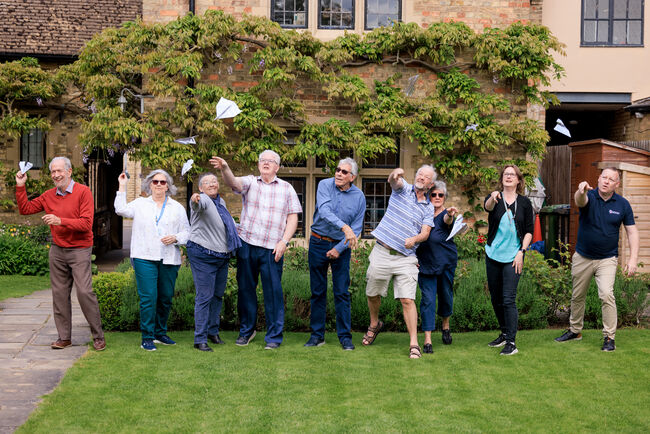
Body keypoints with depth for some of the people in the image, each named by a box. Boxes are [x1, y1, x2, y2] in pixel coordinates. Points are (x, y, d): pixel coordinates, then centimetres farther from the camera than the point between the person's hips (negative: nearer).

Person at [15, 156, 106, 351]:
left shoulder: (83, 192, -8)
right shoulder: (48, 196, 8)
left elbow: (86, 224, -16)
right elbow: (24, 209, 14)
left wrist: (60, 221, -26)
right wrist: (20, 186, 6)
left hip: (79, 250, -5)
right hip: (57, 250, 5)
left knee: (84, 291, -11)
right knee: (59, 293, 5)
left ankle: (98, 336, 0)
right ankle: (64, 337, 13)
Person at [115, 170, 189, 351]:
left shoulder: (177, 207, 14)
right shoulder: (140, 204, 13)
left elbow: (186, 231, 11)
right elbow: (121, 209, 0)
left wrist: (175, 238, -8)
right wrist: (122, 187, 2)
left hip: (169, 260, 2)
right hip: (145, 258, -2)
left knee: (166, 298, 7)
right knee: (148, 297, -9)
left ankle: (160, 333, 22)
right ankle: (147, 337, -1)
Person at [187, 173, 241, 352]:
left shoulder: (221, 202, 12)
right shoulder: (203, 200, -12)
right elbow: (199, 203, -39)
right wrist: (195, 199, -61)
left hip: (222, 256, 8)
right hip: (203, 255, -8)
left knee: (218, 295, 15)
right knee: (204, 296, -8)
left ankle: (213, 331, 30)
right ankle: (200, 339, -2)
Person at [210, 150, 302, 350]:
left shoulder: (286, 188, 10)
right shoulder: (250, 182, 8)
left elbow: (293, 217, 7)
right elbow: (233, 182, -14)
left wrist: (284, 241, -6)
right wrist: (225, 168, -36)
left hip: (272, 249, -1)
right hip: (247, 244, 1)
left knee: (273, 291, -1)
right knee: (246, 288, 8)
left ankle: (274, 336, 8)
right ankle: (246, 330, 24)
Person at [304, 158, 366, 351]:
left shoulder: (359, 197, -1)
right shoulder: (325, 185, -6)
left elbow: (357, 228, 0)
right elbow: (324, 211, -23)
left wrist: (339, 248, -9)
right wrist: (344, 227, -36)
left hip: (341, 246, 0)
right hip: (318, 243, 0)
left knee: (342, 292, -1)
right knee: (318, 291, 6)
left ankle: (345, 336, 7)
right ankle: (317, 335, 15)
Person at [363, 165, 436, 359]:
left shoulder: (428, 207, 11)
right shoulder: (403, 189, 5)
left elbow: (425, 232, 0)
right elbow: (394, 181, -18)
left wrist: (414, 239, -23)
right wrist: (395, 174, -43)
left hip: (406, 257, 0)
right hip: (382, 252, 0)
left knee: (407, 300, -9)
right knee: (373, 294, 11)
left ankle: (414, 344, -5)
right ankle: (374, 325, 39)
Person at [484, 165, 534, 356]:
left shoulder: (524, 202, 3)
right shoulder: (494, 198, 2)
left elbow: (529, 231, 4)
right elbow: (487, 207, -23)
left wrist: (521, 252, -7)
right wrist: (493, 198, -46)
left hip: (513, 256, -3)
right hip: (493, 254, 3)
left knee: (508, 299, -11)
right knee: (495, 298, 12)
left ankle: (511, 342, -8)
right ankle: (504, 334, 29)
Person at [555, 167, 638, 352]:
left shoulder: (623, 204, -3)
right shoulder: (589, 196, -9)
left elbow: (632, 231, 1)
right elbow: (580, 201, -34)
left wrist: (633, 258, -10)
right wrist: (581, 191, -60)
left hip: (607, 259, -1)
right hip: (582, 257, 1)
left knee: (606, 294, -17)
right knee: (577, 296, 13)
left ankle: (609, 337, -6)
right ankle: (575, 330, 32)